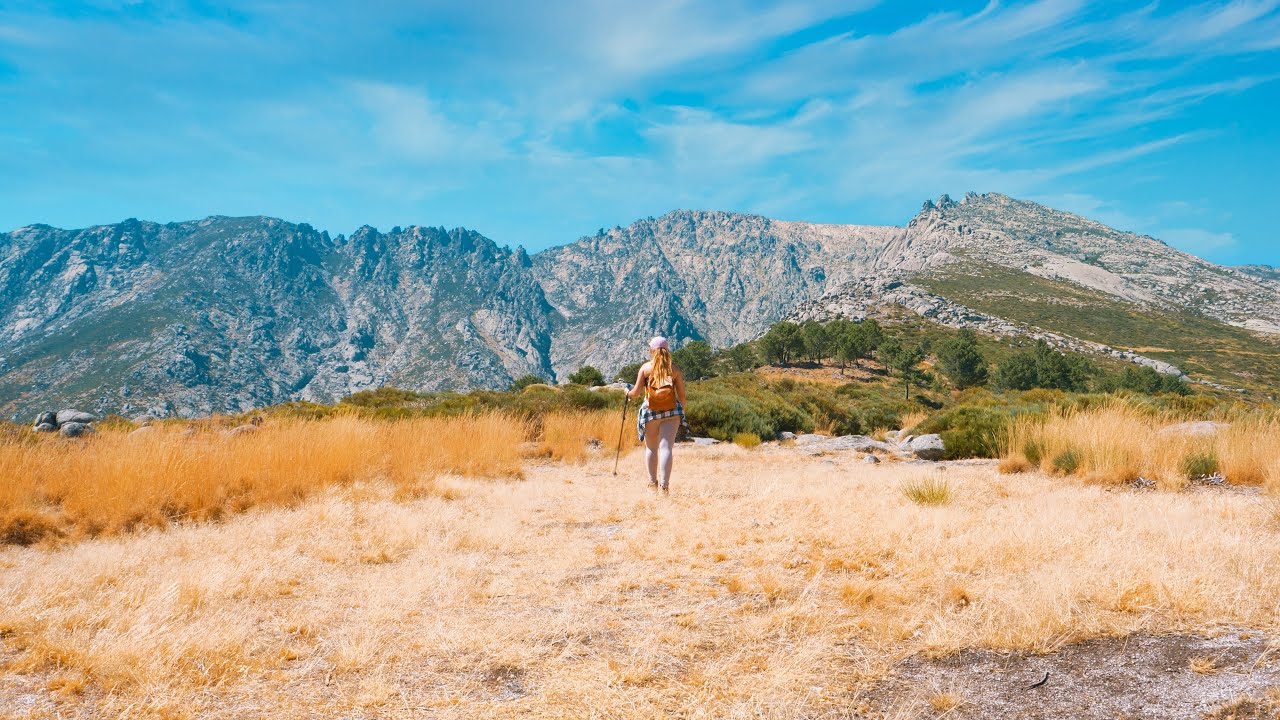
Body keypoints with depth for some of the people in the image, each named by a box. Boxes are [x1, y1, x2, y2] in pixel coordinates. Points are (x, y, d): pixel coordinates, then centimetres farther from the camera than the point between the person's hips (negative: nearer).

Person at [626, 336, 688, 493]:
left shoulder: (645, 368, 0)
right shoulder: (674, 369, 3)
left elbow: (636, 392, -1)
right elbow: (681, 394, 3)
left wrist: (628, 392, 21)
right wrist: (682, 413, 16)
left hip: (651, 412, 0)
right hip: (671, 412, 0)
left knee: (651, 448, 15)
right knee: (666, 447, -3)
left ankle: (653, 482, 21)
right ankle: (664, 485, -14)